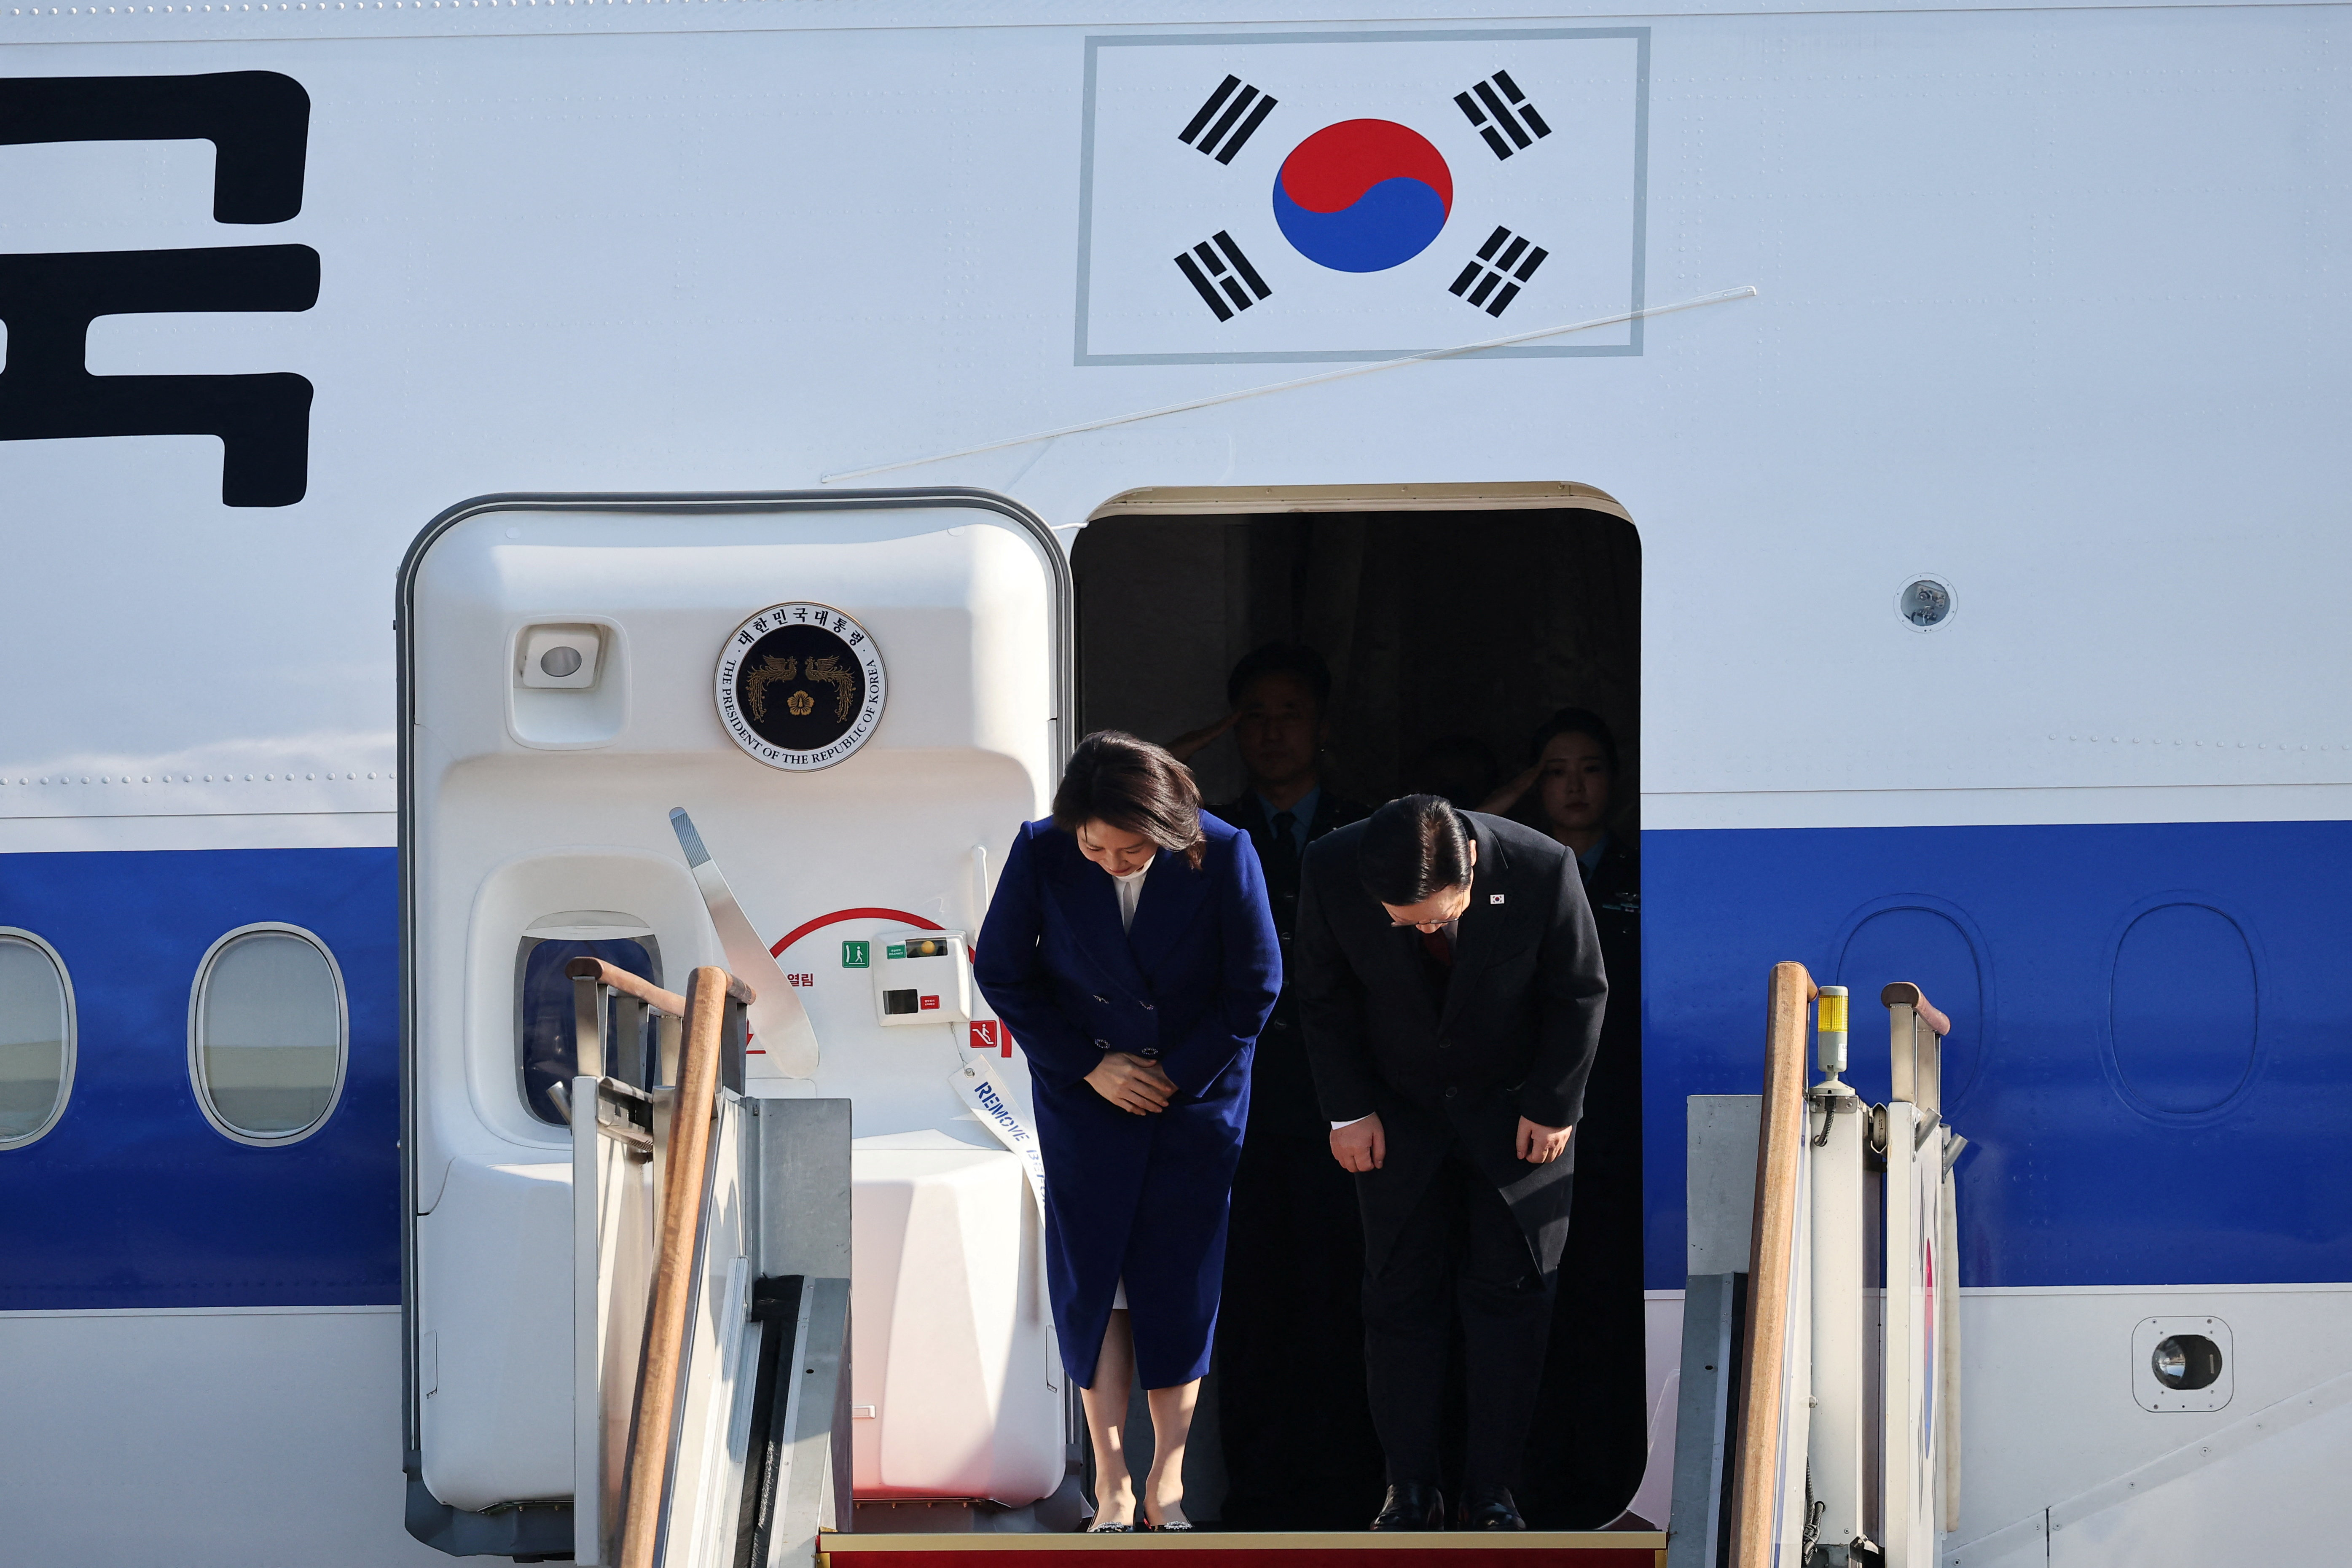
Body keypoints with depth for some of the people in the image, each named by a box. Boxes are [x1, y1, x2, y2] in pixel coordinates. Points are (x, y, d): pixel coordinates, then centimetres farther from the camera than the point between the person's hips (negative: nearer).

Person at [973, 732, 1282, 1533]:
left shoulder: (1221, 856, -20)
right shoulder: (1040, 853, -18)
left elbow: (1255, 986, -8)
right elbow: (1001, 972, -5)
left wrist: (1175, 1073, -9)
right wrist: (1089, 1066, -8)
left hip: (1195, 1095, -1)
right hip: (1086, 1095, 1)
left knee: (1179, 1284, 1)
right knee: (1092, 1278, -1)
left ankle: (1167, 1480, 9)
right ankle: (1112, 1484, 4)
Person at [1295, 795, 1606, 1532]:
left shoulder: (1542, 870, -27)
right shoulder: (1333, 872, -23)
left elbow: (1581, 995, -9)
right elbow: (1324, 999, -5)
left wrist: (1553, 1105, -7)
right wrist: (1348, 1109, -6)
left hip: (1516, 1114, -1)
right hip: (1399, 1113, 1)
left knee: (1509, 1296, 0)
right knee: (1401, 1299, 1)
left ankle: (1490, 1493, 7)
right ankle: (1412, 1491, 10)